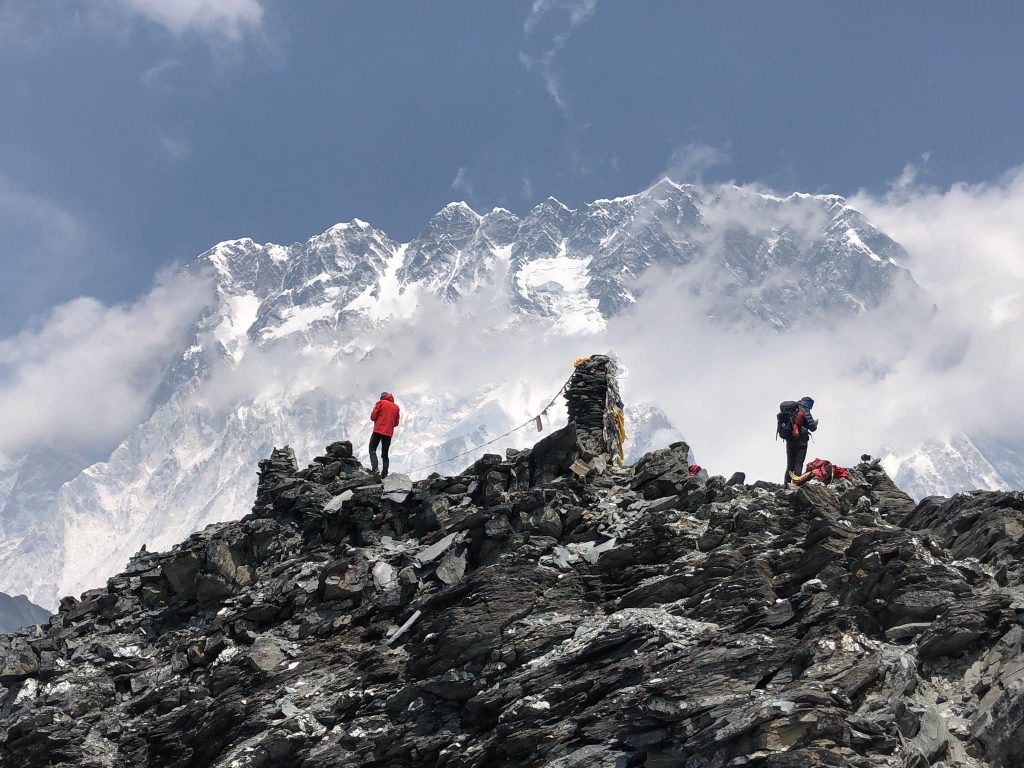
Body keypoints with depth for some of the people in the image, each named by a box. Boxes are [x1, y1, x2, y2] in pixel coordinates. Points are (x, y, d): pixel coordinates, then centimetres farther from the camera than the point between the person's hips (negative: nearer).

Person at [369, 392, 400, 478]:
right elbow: (396, 423, 12)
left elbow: (373, 416, -4)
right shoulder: (396, 407, 12)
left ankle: (375, 468, -21)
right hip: (389, 433, 4)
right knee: (385, 454, 11)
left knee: (372, 449, -1)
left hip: (378, 431, -4)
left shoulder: (381, 402, 1)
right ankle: (384, 473, 1)